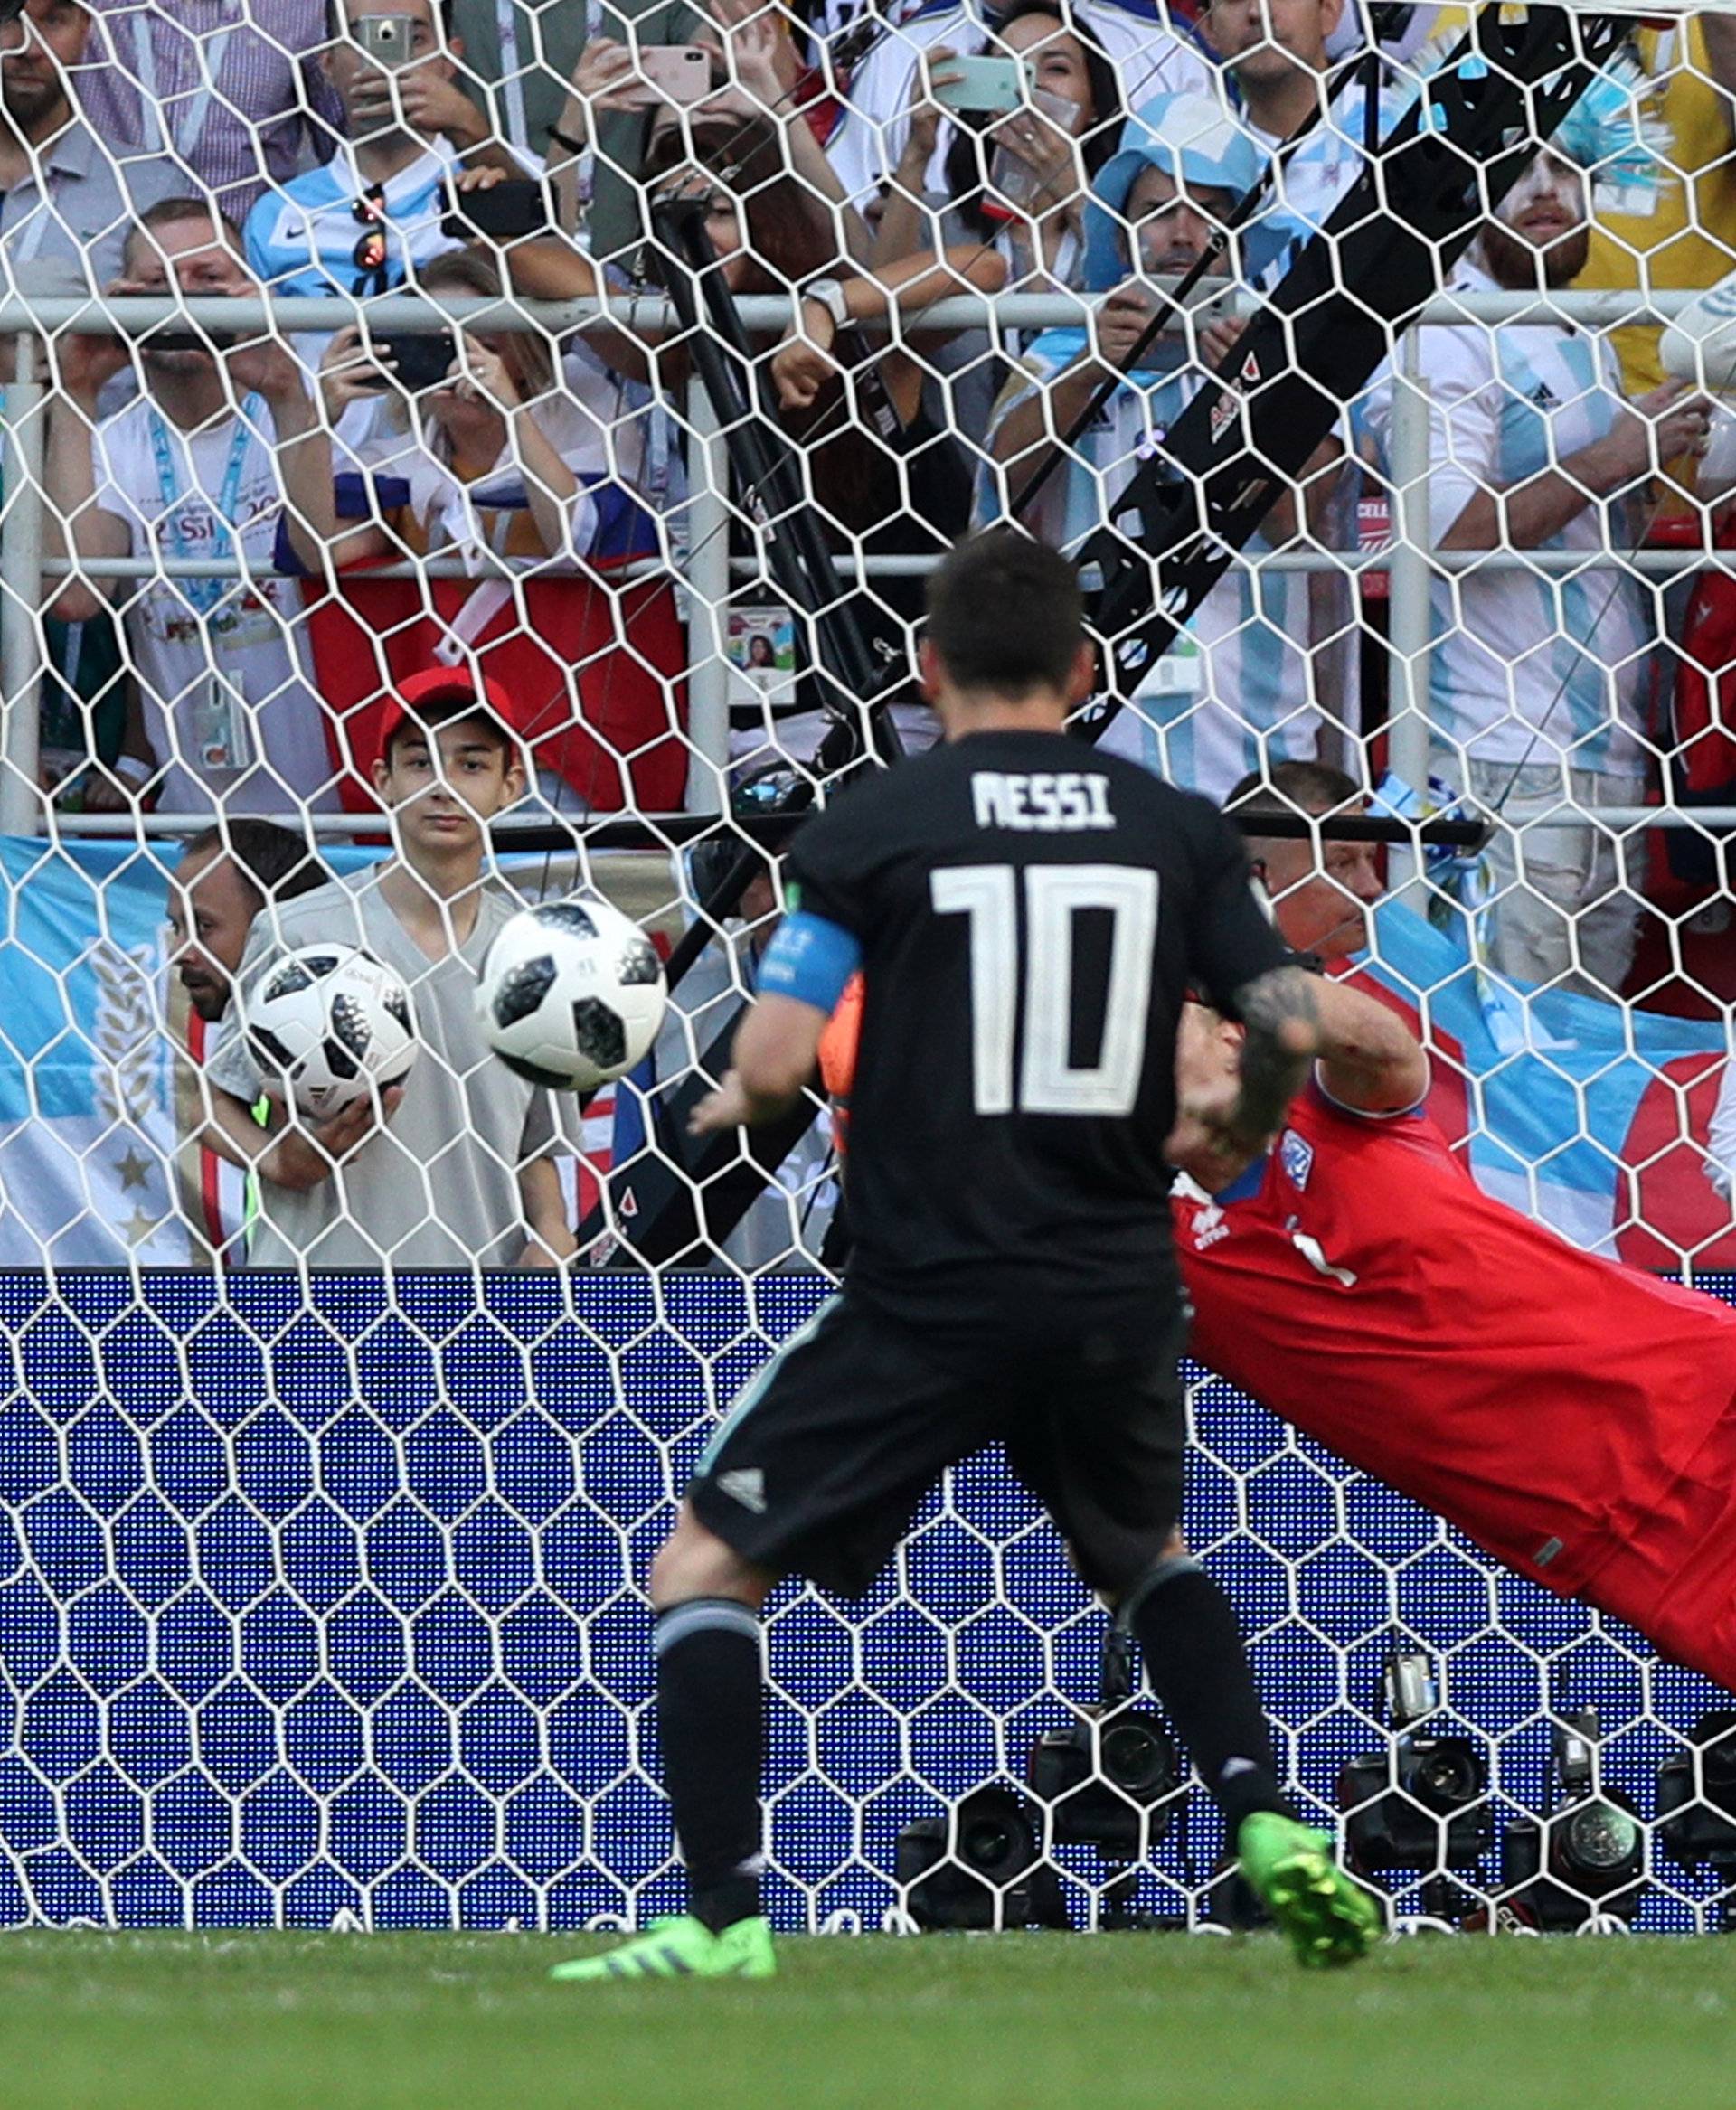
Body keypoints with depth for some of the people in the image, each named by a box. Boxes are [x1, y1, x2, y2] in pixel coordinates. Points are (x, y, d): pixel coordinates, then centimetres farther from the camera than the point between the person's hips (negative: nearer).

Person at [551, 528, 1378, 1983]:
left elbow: (775, 1065, -10)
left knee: (707, 1566, 8)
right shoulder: (1177, 830, 4)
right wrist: (1234, 1126, 24)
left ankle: (724, 1918, -4)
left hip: (928, 1297, -4)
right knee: (1147, 1560, 31)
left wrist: (730, 1105, 13)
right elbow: (1293, 1033, 4)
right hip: (1117, 1295, 4)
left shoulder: (874, 827, -5)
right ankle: (1272, 1832, 12)